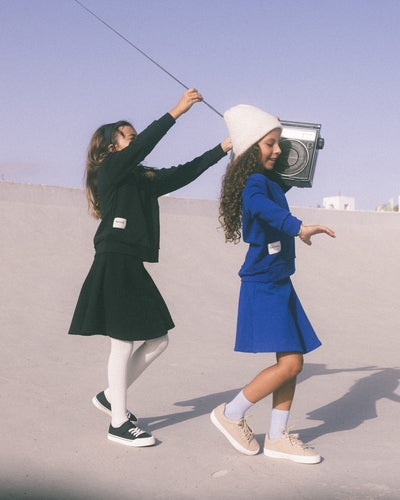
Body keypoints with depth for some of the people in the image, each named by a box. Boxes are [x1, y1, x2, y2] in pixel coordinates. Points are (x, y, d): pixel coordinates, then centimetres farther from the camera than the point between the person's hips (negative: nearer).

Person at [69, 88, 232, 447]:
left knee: (158, 339, 10)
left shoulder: (144, 179, 18)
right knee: (124, 343, -4)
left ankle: (110, 396, 25)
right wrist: (175, 112, -21)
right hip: (114, 265, -9)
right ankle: (119, 422, 7)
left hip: (133, 268, 9)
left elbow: (183, 173, 16)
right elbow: (142, 147, -19)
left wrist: (223, 148, 13)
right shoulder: (109, 171, -5)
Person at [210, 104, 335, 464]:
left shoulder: (271, 181, 14)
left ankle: (278, 438, 18)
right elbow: (261, 206, -39)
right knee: (289, 363, -12)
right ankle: (231, 414, 5)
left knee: (293, 362, 9)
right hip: (263, 286, -10)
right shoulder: (254, 182, -15)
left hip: (279, 286, 10)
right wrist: (298, 227, -51)